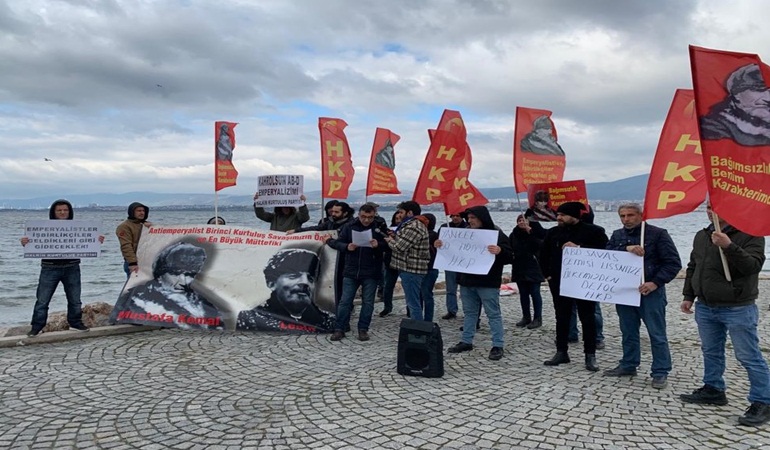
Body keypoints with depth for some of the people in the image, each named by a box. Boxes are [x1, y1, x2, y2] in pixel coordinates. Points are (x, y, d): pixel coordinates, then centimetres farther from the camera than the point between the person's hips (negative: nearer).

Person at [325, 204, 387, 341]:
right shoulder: (349, 227, 1)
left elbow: (388, 245, -3)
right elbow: (338, 242, 2)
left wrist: (378, 245, -23)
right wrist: (347, 247, -19)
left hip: (371, 273, -1)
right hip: (351, 271, 1)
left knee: (368, 302, 7)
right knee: (345, 301, 4)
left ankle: (363, 329, 19)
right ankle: (340, 329, 14)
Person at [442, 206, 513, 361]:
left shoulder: (497, 234, -8)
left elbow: (509, 257, -13)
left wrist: (500, 251, -34)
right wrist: (441, 246, -1)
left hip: (487, 283, -6)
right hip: (467, 281, 6)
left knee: (493, 314, 1)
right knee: (469, 312, 15)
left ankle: (498, 345, 8)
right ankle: (466, 341, 25)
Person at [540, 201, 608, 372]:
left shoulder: (593, 231, -7)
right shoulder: (553, 232, 7)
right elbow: (544, 254, 17)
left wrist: (578, 248, -24)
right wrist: (547, 273, 10)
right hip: (559, 282, 4)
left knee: (588, 318, 4)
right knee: (561, 317, 10)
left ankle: (590, 355, 13)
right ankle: (561, 352, 20)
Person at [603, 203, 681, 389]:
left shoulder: (657, 234, -6)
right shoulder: (617, 235, 9)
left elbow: (673, 263, -8)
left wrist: (655, 283, -19)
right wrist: (626, 249, -23)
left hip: (650, 292, -5)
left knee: (657, 334, 3)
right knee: (628, 332, 15)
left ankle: (660, 372, 13)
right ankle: (628, 365, 28)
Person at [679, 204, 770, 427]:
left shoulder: (750, 234, -11)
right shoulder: (702, 235, 9)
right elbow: (692, 267, 16)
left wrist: (729, 247, -35)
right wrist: (688, 296, 13)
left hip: (738, 309, -7)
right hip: (705, 307, 7)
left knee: (749, 357, -1)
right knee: (711, 351, 17)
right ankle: (713, 390, 31)